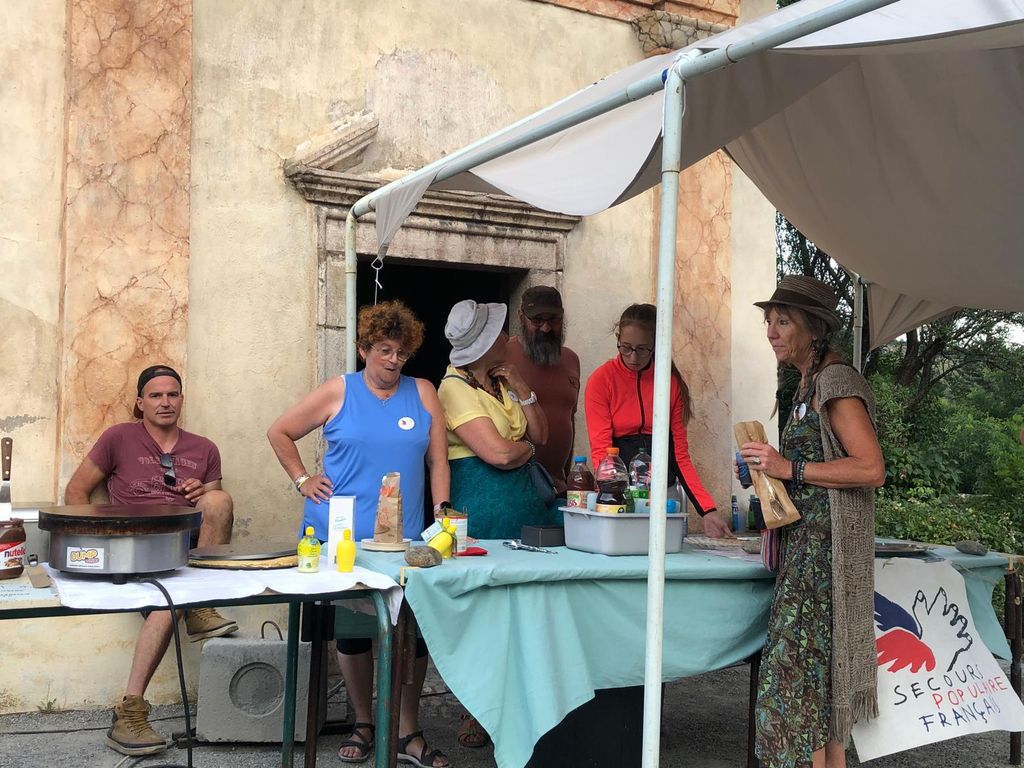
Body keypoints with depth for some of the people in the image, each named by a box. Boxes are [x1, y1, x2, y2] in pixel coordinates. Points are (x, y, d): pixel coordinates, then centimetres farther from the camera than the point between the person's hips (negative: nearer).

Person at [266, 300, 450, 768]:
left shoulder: (422, 393, 5)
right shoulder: (338, 392, 1)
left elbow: (437, 460, 4)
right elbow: (279, 433, 9)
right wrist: (302, 480, 1)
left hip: (404, 537, 1)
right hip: (341, 536, 0)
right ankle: (363, 725, 26)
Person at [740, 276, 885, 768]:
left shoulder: (835, 382, -12)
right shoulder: (810, 383, 17)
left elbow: (871, 469, -20)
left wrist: (790, 468, -20)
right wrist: (769, 470, 11)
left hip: (825, 544, -10)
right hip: (807, 541, 10)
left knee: (798, 669, -9)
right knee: (822, 671, 12)